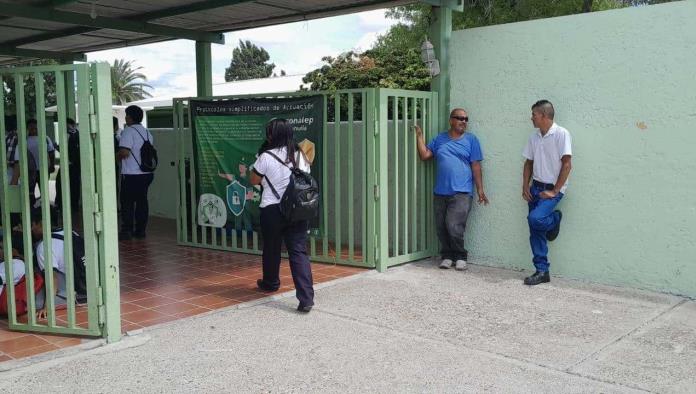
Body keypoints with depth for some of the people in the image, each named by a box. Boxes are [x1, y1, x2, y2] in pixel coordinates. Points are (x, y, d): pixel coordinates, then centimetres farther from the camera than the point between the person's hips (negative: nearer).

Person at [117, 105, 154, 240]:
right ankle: (140, 230, 13)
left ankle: (127, 230, 3)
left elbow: (124, 152, -21)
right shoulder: (147, 132, 11)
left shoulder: (128, 131, -12)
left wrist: (117, 155, -1)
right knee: (142, 201, 10)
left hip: (131, 174, -7)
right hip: (147, 173, 7)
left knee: (127, 203, 2)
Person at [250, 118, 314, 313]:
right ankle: (306, 298, -12)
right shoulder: (300, 156, 3)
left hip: (272, 209, -3)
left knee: (271, 249, 19)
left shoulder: (266, 157, -10)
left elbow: (254, 180, 2)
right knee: (299, 251, -2)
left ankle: (270, 283, 41)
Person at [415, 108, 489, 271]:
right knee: (441, 227, 5)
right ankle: (447, 256, 22)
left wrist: (480, 189, -1)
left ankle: (460, 257, 5)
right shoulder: (439, 139, 13)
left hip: (461, 192, -4)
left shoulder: (471, 140, 5)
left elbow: (476, 166, 2)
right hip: (440, 192, 4)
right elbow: (424, 155, 6)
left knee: (454, 226, -14)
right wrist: (419, 136, 1)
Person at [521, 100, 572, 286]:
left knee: (535, 218, -27)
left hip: (552, 189, -6)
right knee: (536, 232, 3)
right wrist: (525, 186, 4)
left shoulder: (561, 134, -11)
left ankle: (554, 219, 7)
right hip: (536, 187, 7)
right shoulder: (534, 137, 10)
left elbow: (566, 165, -13)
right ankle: (542, 271, 11)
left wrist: (555, 191, -14)